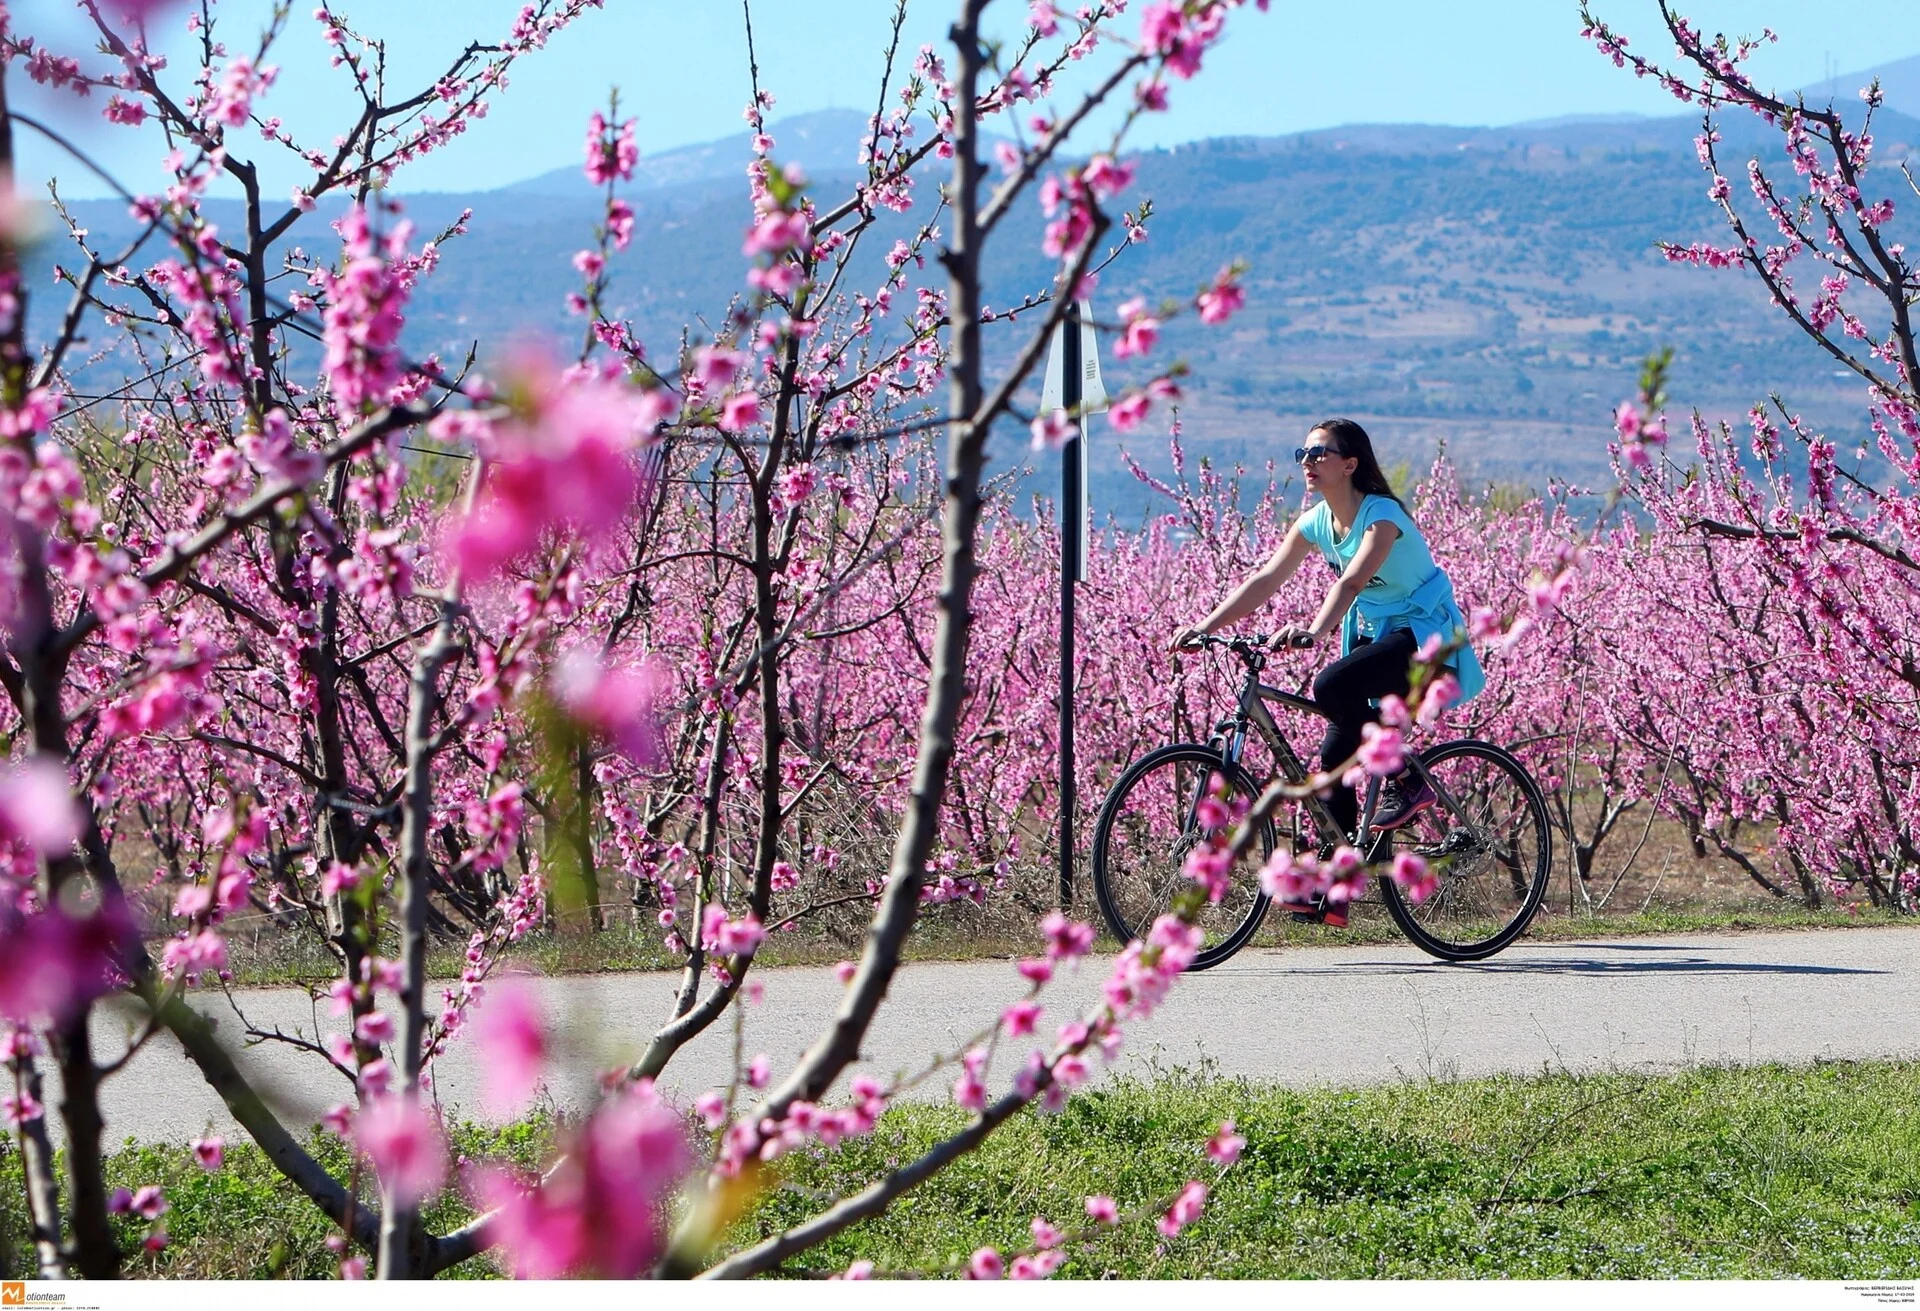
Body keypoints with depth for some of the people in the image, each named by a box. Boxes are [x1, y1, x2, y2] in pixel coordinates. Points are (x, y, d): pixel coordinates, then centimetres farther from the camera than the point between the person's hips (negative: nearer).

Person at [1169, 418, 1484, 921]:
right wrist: (1205, 626, -12)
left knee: (1331, 687, -32)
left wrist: (1314, 631, -53)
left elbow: (1351, 581, -37)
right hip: (1373, 635, 8)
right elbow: (1264, 581, -2)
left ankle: (1406, 781, -14)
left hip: (1424, 635, -8)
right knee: (1336, 756, -2)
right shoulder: (1316, 522, 1)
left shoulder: (1382, 515, -21)